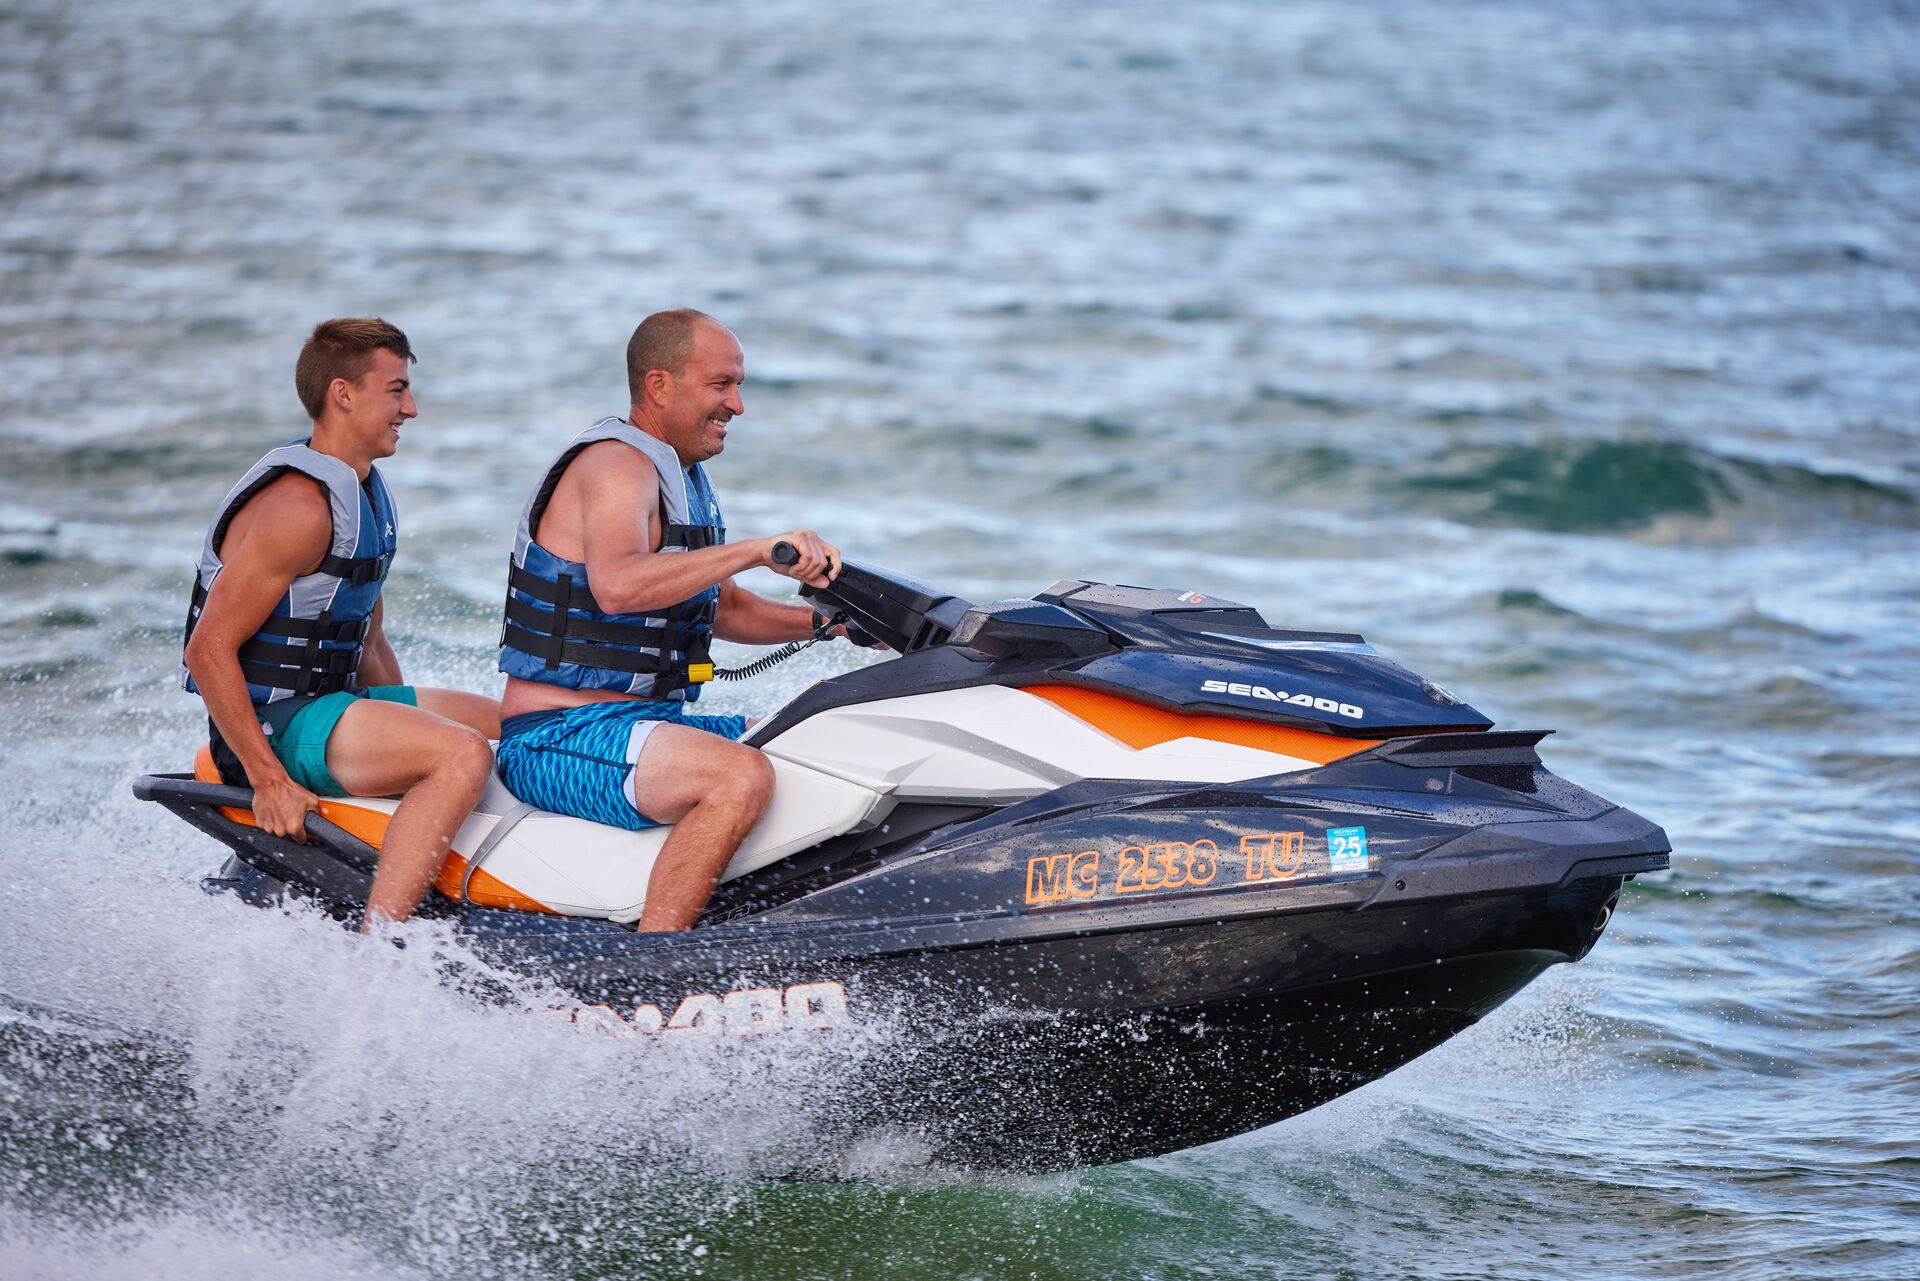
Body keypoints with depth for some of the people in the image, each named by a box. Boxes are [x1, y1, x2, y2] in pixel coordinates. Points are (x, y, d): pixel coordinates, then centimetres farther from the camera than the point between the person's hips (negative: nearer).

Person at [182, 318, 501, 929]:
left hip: (333, 701, 10)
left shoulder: (367, 492, 14)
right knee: (462, 755, -30)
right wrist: (269, 780, -25)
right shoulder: (300, 506, -18)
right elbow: (209, 650, -22)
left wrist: (408, 727, 17)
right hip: (272, 725, -10)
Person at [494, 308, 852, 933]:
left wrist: (825, 622, 13)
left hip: (654, 719, 10)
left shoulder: (682, 476, 17)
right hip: (555, 738, -10)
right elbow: (617, 586, -35)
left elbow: (720, 606, 29)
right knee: (742, 777, -33)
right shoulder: (616, 464, -14)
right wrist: (757, 549, -37)